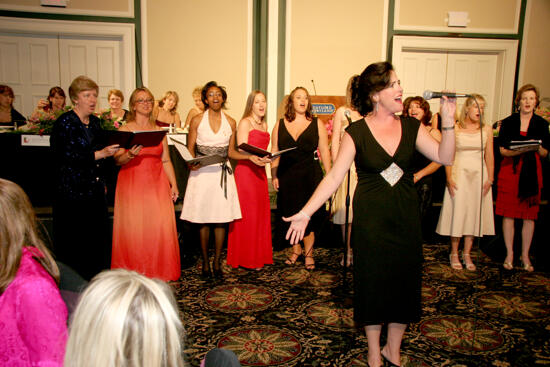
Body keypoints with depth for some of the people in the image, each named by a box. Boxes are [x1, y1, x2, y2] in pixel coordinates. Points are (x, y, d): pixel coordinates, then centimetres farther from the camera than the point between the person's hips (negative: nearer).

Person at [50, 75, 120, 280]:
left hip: (95, 190, 6)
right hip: (72, 192, -6)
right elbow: (69, 157, -16)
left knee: (98, 238, 5)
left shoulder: (94, 121, 13)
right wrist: (99, 154, -25)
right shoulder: (65, 123, -7)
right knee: (75, 241, -1)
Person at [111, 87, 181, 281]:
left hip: (157, 185, 2)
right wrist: (130, 154, -22)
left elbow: (166, 160, 11)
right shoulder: (125, 129, 4)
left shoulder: (159, 130, 13)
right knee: (133, 227, -3)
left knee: (160, 227, -3)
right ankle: (133, 272, 10)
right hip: (132, 185, -2)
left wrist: (174, 185, 3)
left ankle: (159, 271, 9)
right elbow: (117, 160, -2)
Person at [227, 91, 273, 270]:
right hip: (246, 171, -8)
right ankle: (247, 259, 5)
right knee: (247, 214, -4)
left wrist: (269, 156, 9)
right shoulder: (245, 123, -4)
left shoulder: (264, 124, 19)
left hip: (259, 171, 8)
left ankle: (259, 254, 19)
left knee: (261, 212, 9)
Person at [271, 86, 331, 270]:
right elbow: (274, 152, 9)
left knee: (309, 214, -1)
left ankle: (308, 252, 13)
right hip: (286, 176, 2)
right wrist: (274, 176, 1)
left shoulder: (317, 123, 6)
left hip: (310, 174, -1)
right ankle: (296, 249, 25)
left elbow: (324, 150, 5)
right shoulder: (280, 125, 9)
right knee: (290, 214, 6)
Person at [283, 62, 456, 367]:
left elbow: (445, 157, -1)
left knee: (405, 282, 11)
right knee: (372, 284, 7)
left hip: (406, 216, 4)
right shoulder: (356, 132, -7)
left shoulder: (410, 127, 3)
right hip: (370, 219, -3)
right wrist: (305, 213, -16)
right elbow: (334, 176, -10)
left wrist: (448, 122, -14)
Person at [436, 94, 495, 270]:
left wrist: (490, 179, 1)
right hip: (459, 173, -2)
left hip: (479, 174, 3)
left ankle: (467, 254, 14)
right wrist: (449, 178, -10)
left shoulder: (487, 130, 7)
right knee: (457, 212, -1)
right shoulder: (455, 129, -1)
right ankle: (454, 254, 11)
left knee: (475, 213, 4)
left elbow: (489, 157, 8)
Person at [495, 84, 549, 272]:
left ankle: (525, 255, 15)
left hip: (532, 172, 1)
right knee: (508, 213, 0)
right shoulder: (508, 122, 4)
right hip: (510, 169, -1)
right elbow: (502, 150, 0)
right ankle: (509, 254, 12)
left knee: (530, 215, 3)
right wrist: (519, 150, -18)